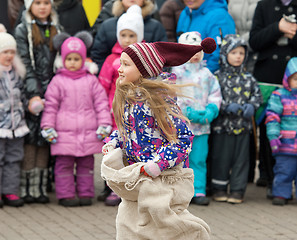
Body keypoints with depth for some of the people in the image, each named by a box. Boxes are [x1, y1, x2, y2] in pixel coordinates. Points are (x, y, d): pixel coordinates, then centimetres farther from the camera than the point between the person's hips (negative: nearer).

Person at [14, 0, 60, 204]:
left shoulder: (57, 30, 16)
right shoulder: (22, 30, 1)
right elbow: (25, 65, -6)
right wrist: (33, 94, -15)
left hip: (51, 93, 4)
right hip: (31, 93, -4)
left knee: (45, 139, 3)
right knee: (30, 140, -7)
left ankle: (40, 187, 6)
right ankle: (26, 188, -3)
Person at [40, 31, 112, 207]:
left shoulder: (91, 80, 6)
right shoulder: (58, 81, 1)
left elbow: (101, 102, 7)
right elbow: (50, 105, 2)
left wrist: (104, 124, 1)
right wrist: (48, 127, -3)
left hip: (88, 132, 2)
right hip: (64, 133, -1)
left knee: (86, 164, 8)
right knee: (64, 164, 1)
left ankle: (86, 194, 16)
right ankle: (65, 195, 7)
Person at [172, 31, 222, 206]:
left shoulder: (206, 73, 11)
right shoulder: (177, 72, -2)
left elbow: (215, 94, 12)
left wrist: (211, 110, -7)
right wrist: (189, 112, -17)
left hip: (202, 125, 3)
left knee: (199, 160, 4)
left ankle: (198, 192, 7)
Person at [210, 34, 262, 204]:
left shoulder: (248, 78, 8)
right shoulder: (218, 77, -3)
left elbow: (257, 94, 10)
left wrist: (252, 106, -9)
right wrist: (226, 106, -19)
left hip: (243, 126, 3)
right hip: (223, 126, -3)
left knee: (241, 158, 5)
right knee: (221, 158, 4)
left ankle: (237, 190, 13)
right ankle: (219, 189, 16)